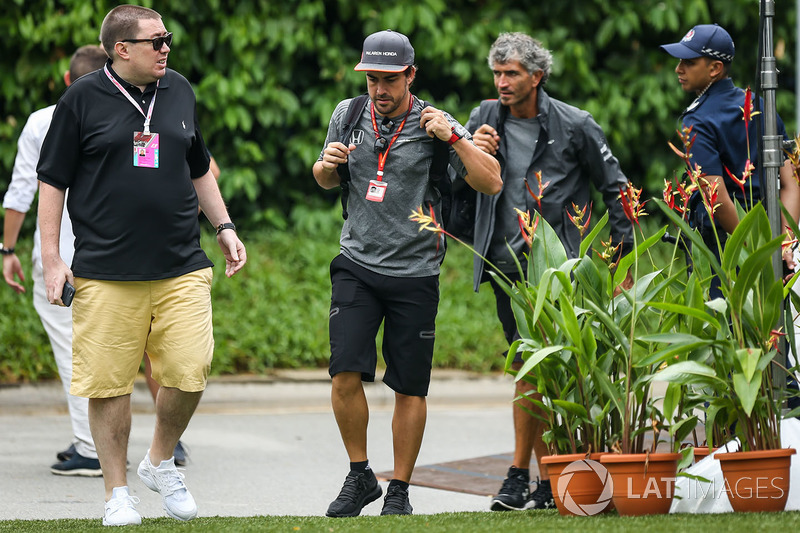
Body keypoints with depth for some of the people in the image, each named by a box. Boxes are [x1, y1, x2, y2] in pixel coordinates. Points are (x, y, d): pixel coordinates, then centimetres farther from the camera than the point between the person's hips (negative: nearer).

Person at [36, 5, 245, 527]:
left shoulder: (179, 91, 12)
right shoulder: (83, 98, 0)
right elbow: (53, 181, 2)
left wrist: (225, 226, 19)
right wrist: (51, 259, -3)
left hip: (182, 268, 3)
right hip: (106, 273, -3)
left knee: (189, 373, -6)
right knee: (110, 384, -1)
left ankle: (161, 462, 19)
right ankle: (118, 493, 12)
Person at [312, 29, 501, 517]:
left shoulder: (433, 125, -5)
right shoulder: (349, 115, 6)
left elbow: (491, 183, -10)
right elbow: (328, 181, 22)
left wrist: (454, 138, -20)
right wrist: (327, 164, -1)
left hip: (415, 274, -2)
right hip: (357, 264, 2)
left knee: (410, 389, 3)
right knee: (346, 375, -10)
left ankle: (400, 491, 15)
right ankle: (360, 477, 8)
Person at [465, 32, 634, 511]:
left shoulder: (573, 126, -4)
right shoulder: (485, 119, 7)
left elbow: (616, 190, 4)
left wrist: (622, 260, 3)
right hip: (504, 263, 5)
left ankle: (520, 475, -9)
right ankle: (550, 480, 13)